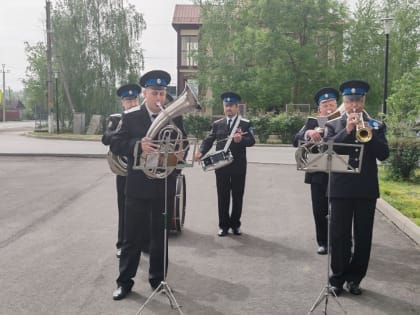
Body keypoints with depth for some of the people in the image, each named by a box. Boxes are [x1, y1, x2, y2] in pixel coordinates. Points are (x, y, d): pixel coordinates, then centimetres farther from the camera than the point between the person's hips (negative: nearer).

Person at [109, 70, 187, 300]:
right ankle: (125, 280, 20)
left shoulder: (174, 118, 4)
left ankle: (158, 279, 27)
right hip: (138, 186, -2)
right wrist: (138, 145, -27)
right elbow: (115, 145, -9)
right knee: (132, 236, 6)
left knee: (160, 236, 12)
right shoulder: (131, 117, -3)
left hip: (164, 186, 2)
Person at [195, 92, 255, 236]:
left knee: (237, 196, 7)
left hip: (238, 166, -1)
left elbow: (251, 141, -8)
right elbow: (209, 140, 3)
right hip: (221, 166, 2)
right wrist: (201, 152, -15)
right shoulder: (217, 124, 9)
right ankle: (224, 225, 15)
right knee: (223, 197, 5)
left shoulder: (245, 123, 2)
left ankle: (235, 224, 20)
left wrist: (241, 140, -29)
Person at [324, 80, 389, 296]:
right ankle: (337, 279, 15)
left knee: (363, 237, 7)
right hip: (341, 188, -1)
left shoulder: (376, 126, 9)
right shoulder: (333, 125, 7)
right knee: (339, 236, 3)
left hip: (367, 189, 1)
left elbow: (383, 154, -2)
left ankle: (354, 278, 21)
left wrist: (369, 134, -17)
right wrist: (347, 130, -17)